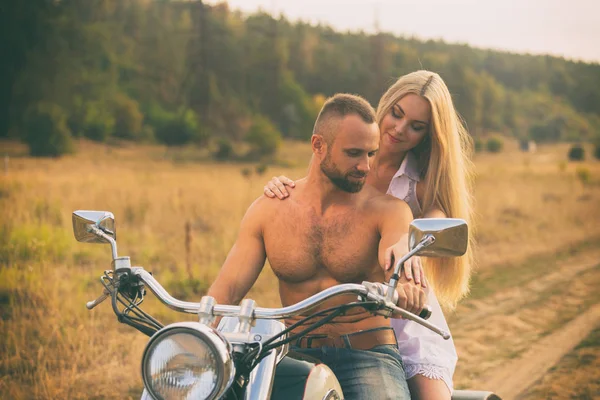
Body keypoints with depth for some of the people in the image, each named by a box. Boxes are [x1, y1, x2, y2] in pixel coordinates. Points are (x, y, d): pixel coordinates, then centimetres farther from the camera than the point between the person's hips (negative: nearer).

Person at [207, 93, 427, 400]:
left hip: (368, 355, -1)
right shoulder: (267, 211, 5)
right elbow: (227, 287, -1)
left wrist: (407, 289, -47)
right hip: (295, 356, 2)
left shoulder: (387, 210, -2)